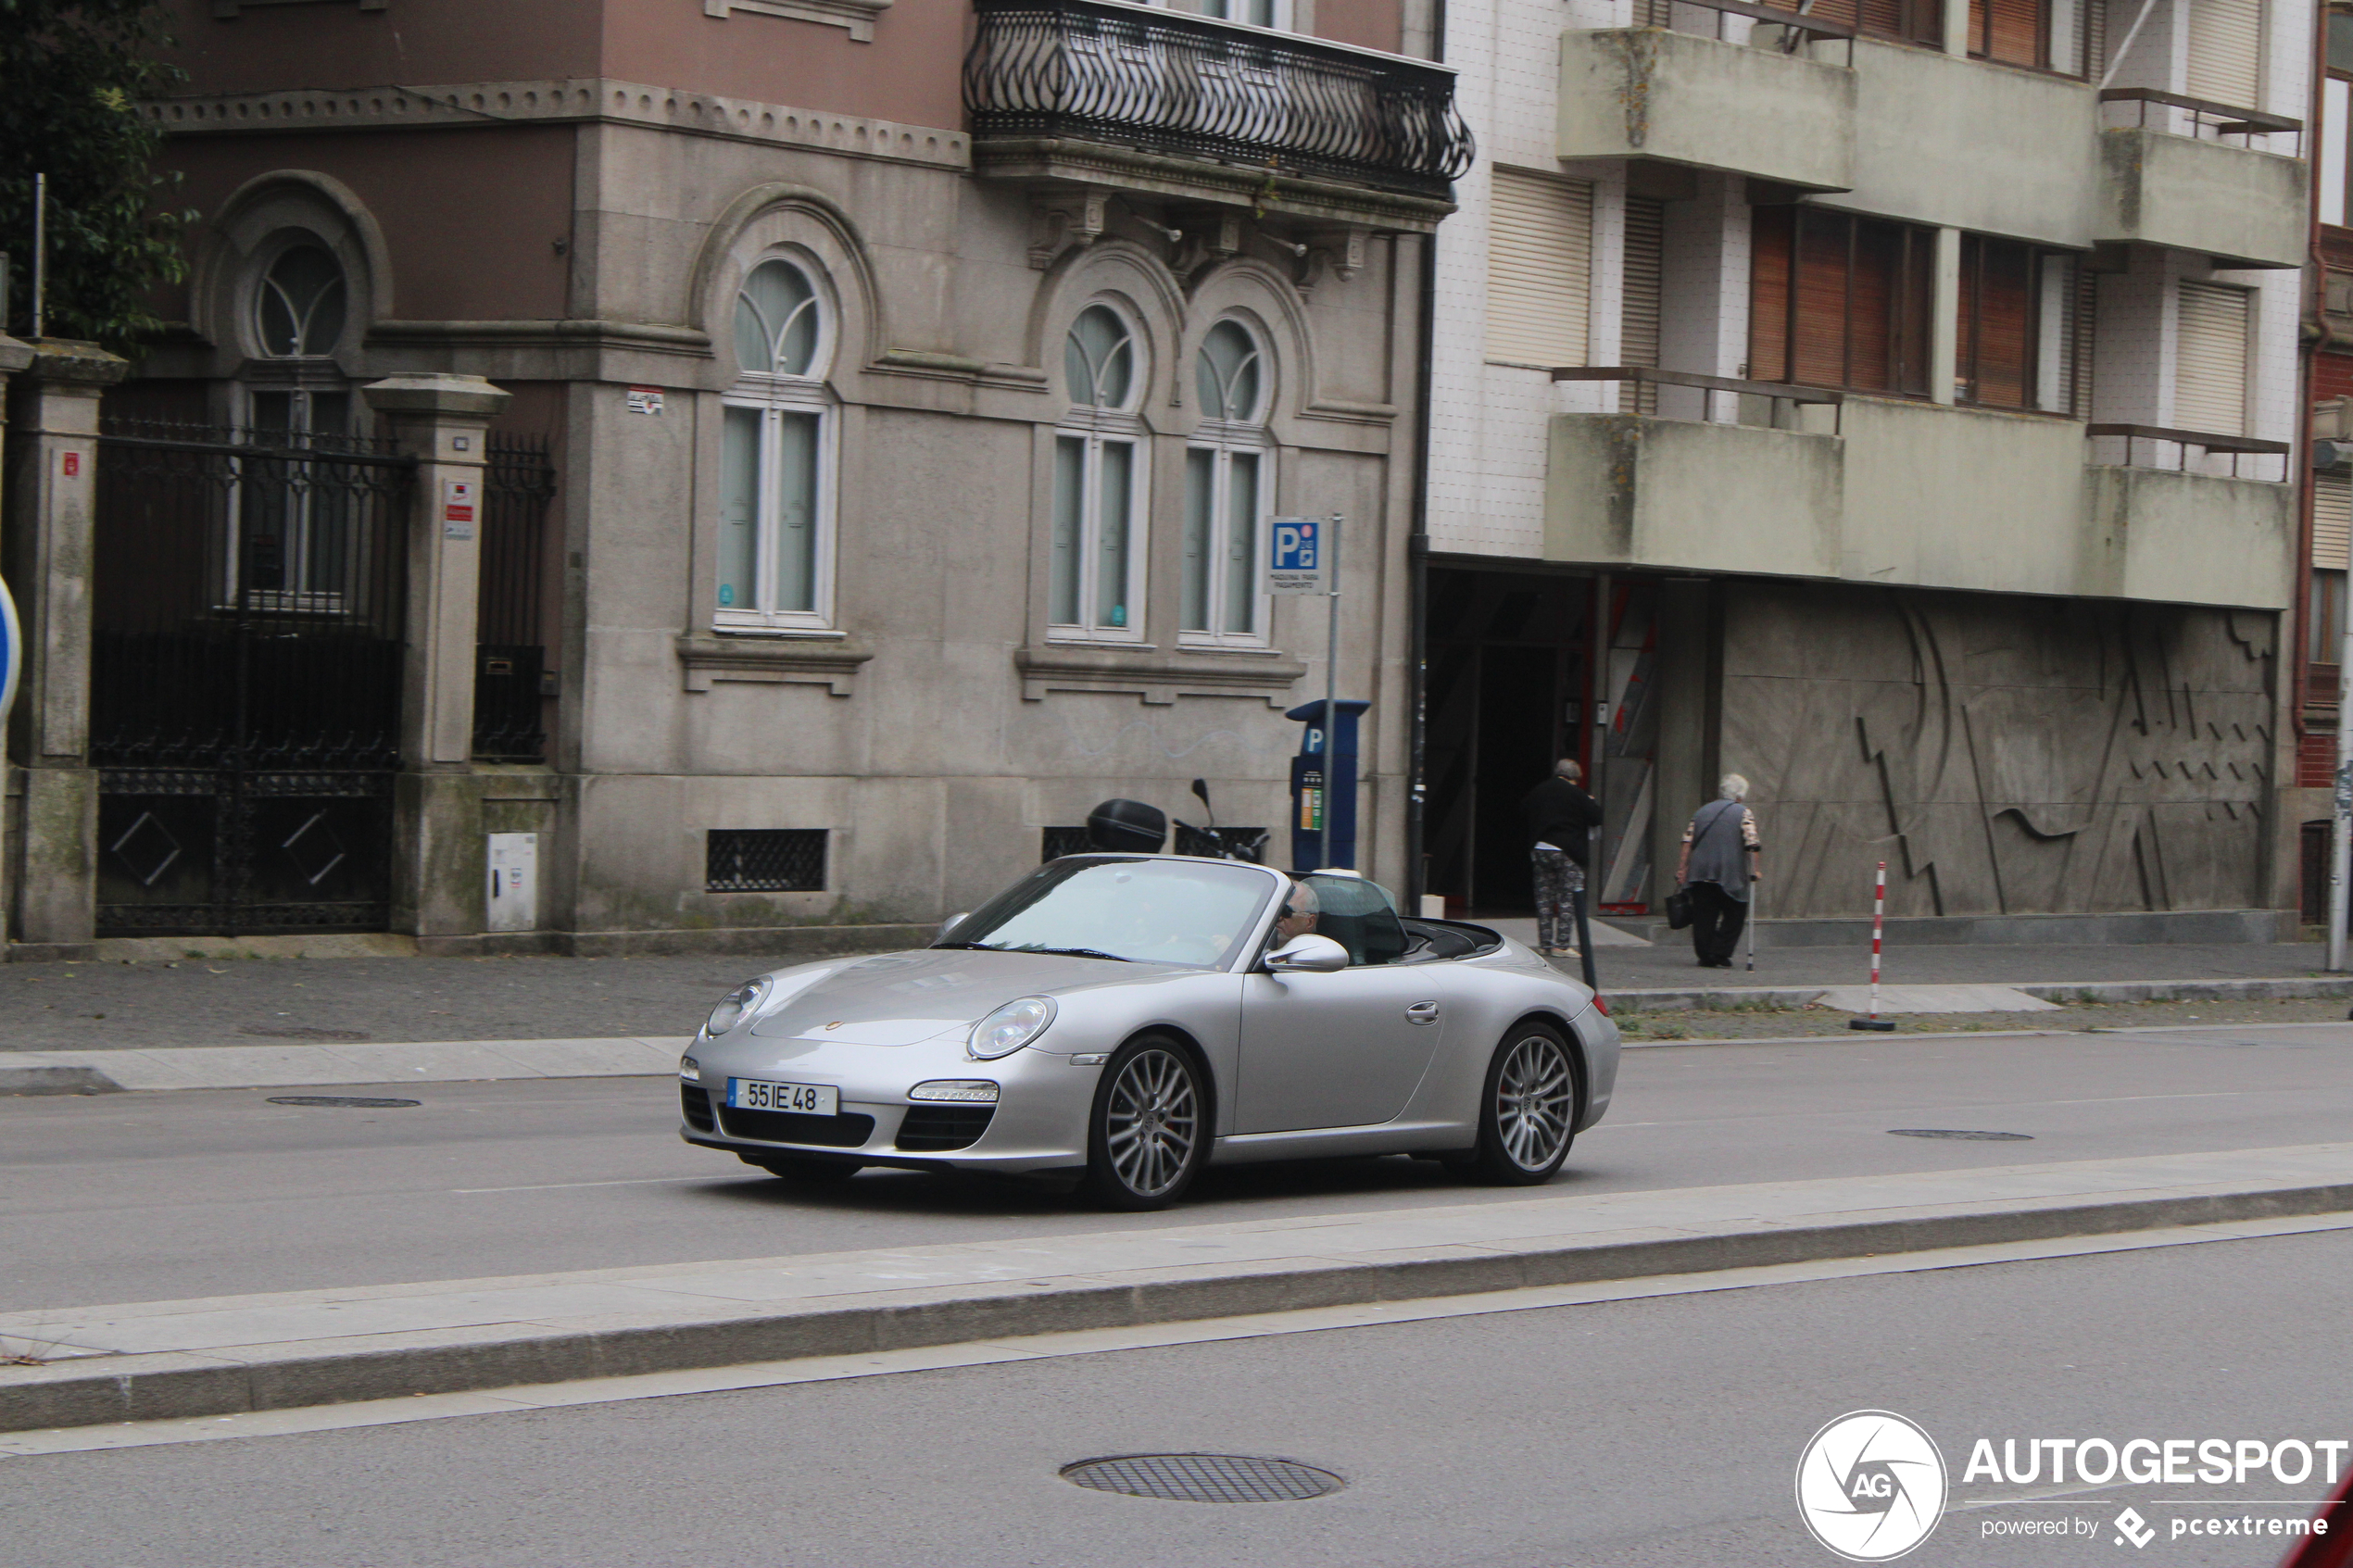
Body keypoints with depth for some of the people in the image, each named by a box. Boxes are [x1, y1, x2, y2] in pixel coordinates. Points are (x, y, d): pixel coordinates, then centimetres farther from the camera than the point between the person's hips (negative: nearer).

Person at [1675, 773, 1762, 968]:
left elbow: (1688, 841, 10)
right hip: (1729, 876, -4)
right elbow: (1752, 844, -9)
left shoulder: (1701, 812, 15)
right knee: (1734, 915, 6)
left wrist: (1683, 868, 11)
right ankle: (1720, 954, -2)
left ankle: (1705, 956, 6)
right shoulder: (1744, 813, 1)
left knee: (1703, 916, 8)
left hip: (1699, 872, 4)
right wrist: (1754, 870, -4)